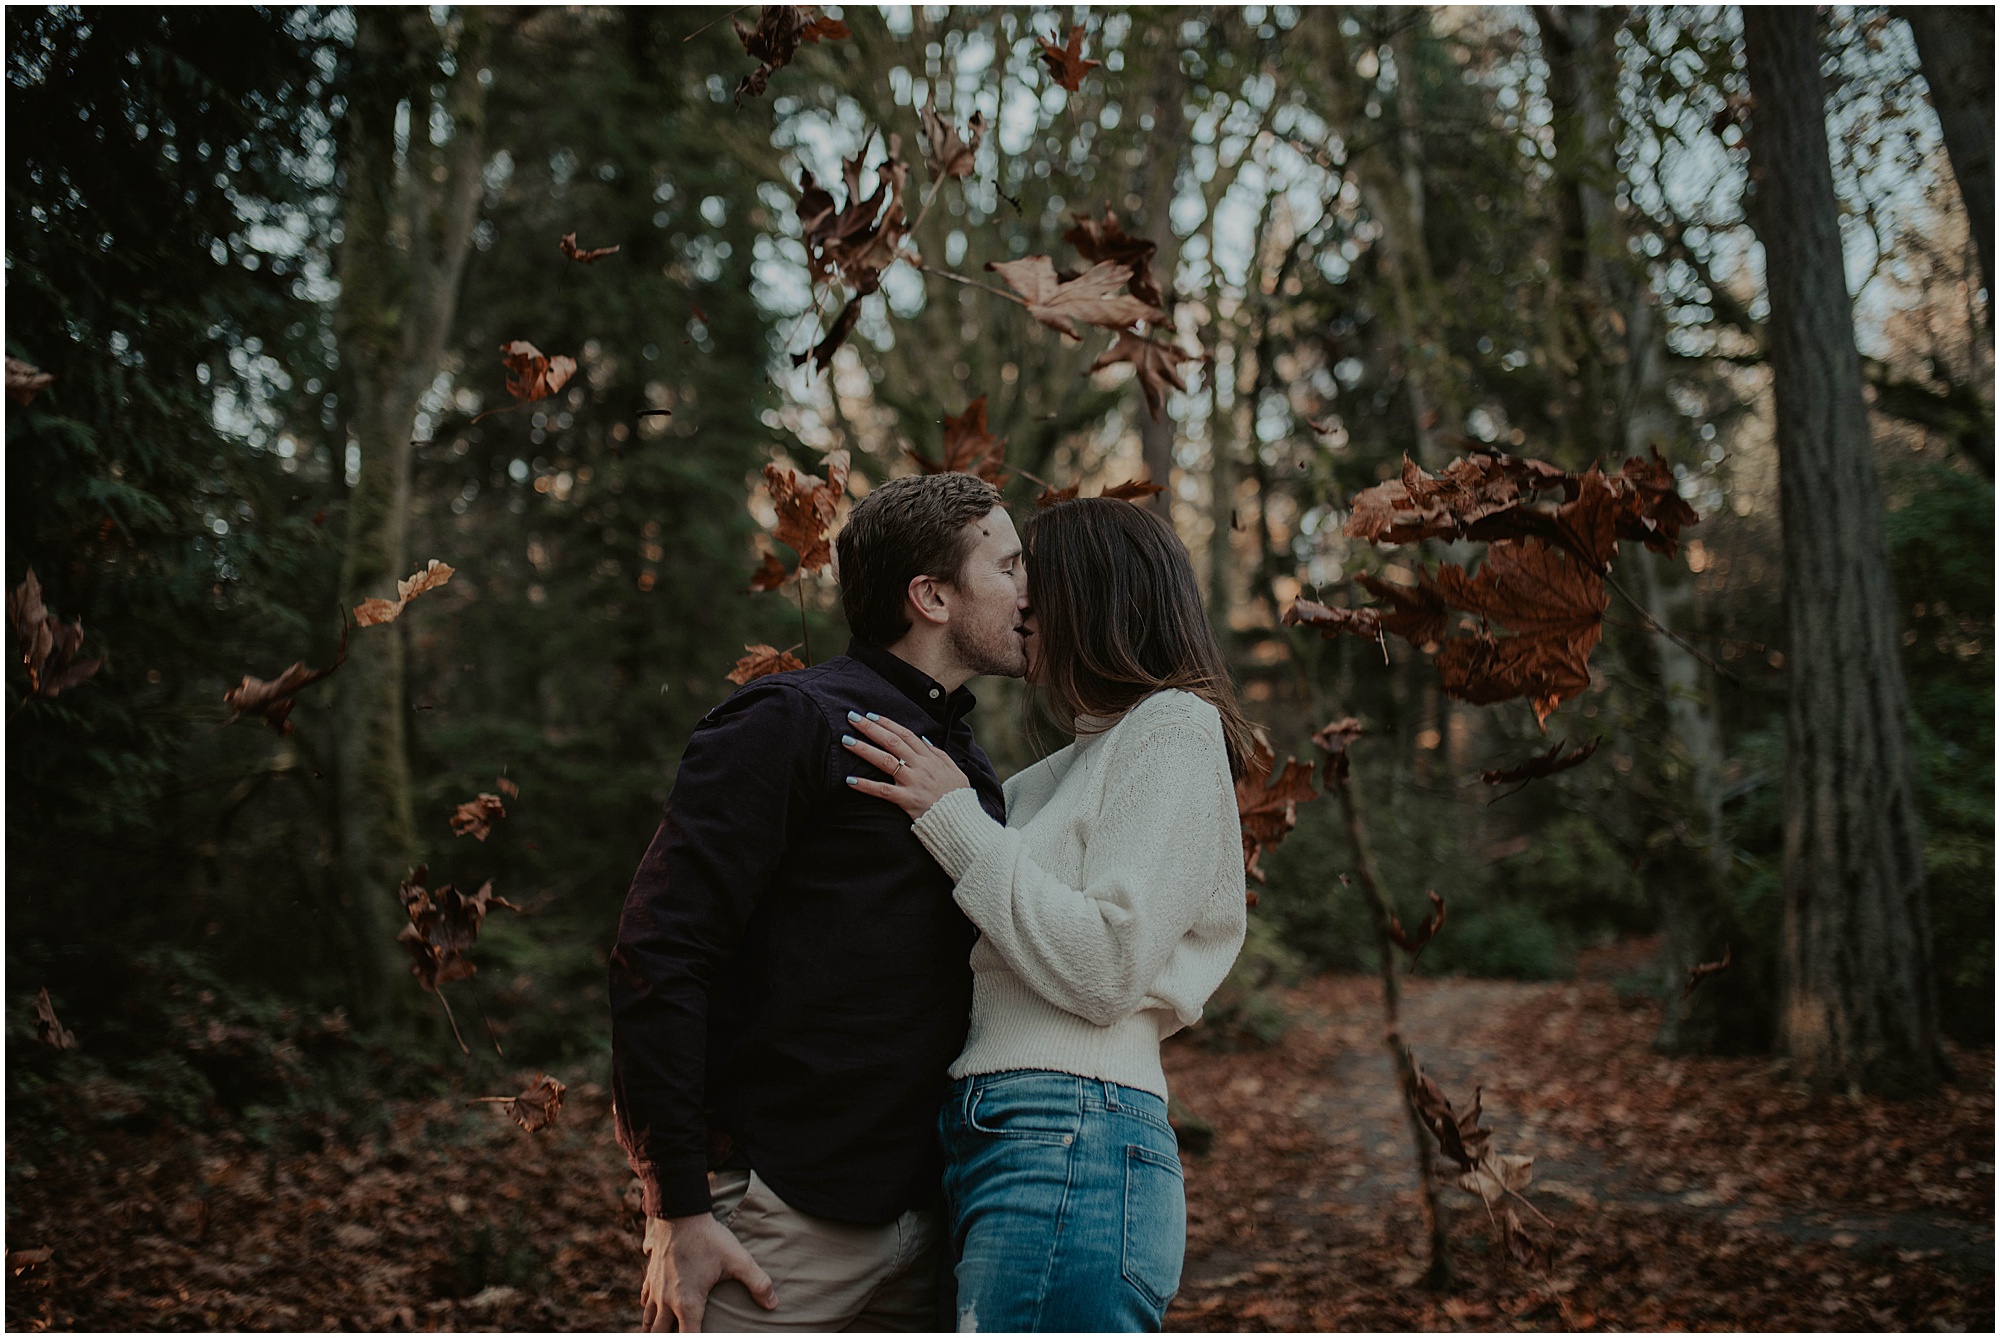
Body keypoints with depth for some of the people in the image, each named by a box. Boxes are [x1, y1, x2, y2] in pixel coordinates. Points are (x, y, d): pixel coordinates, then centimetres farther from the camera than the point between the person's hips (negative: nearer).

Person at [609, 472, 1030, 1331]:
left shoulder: (971, 771, 16)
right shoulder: (795, 723, -8)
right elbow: (657, 959, -14)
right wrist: (678, 1209, -16)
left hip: (915, 1223, 7)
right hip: (776, 1219, -7)